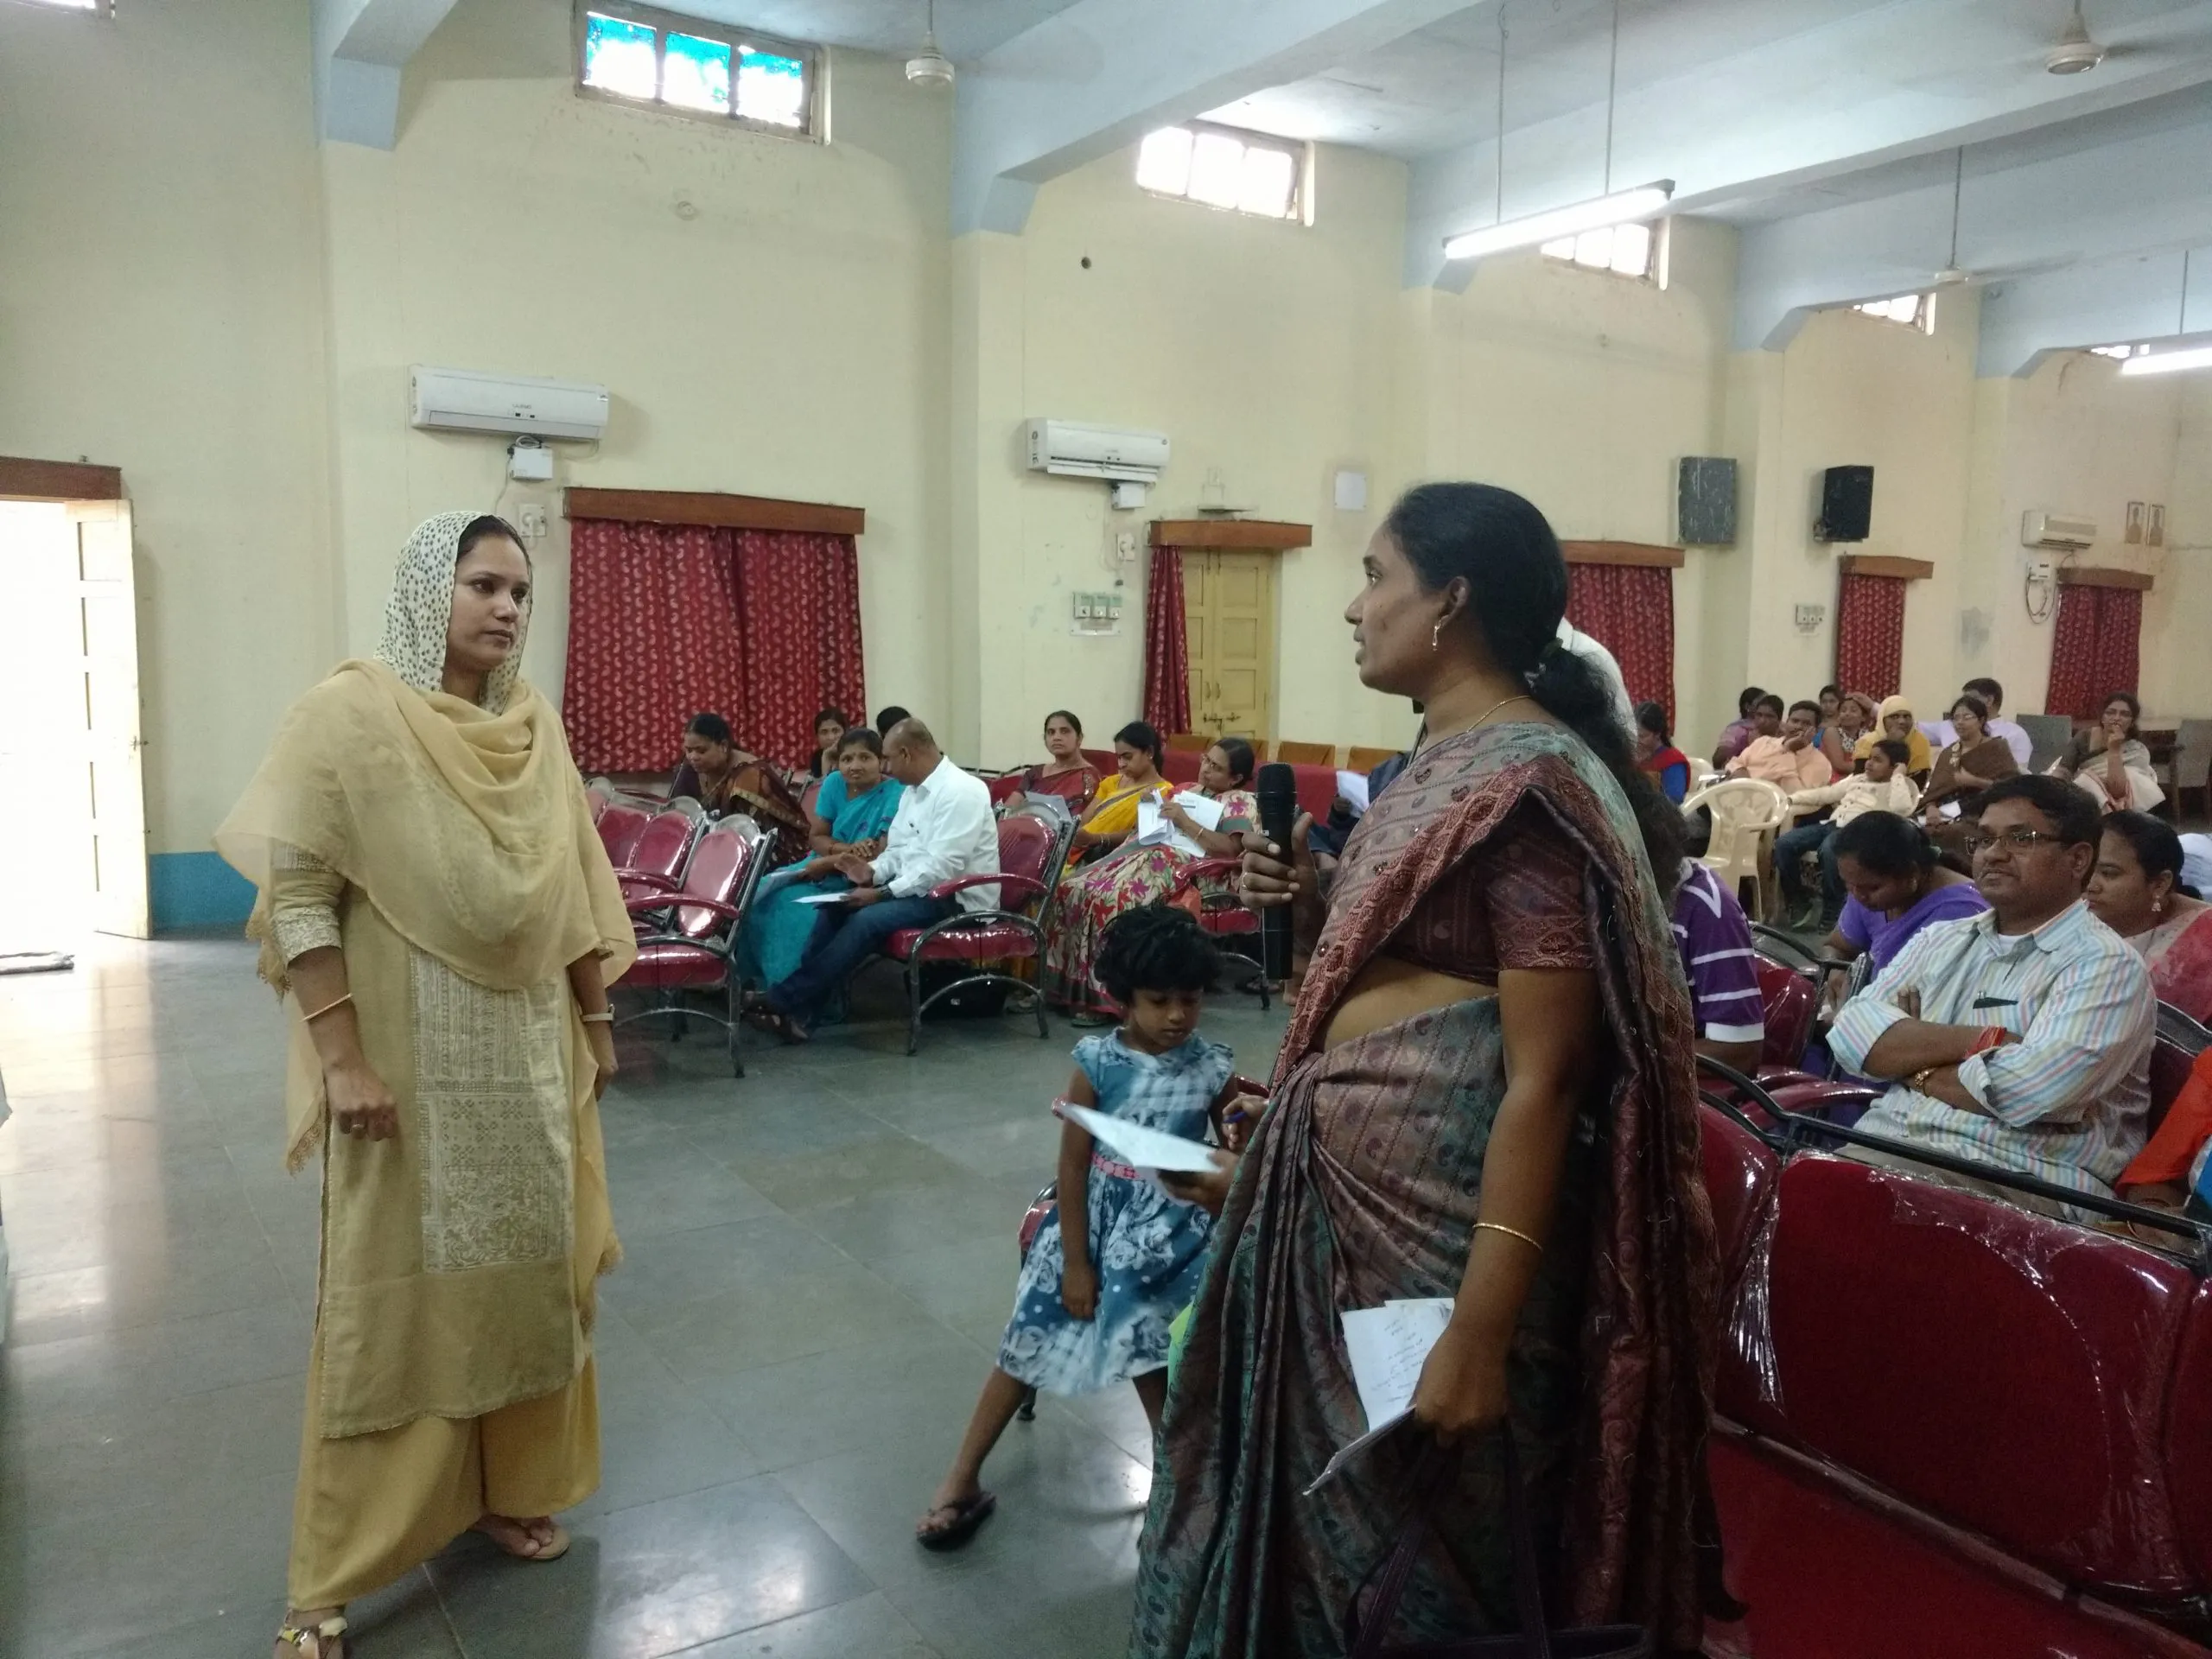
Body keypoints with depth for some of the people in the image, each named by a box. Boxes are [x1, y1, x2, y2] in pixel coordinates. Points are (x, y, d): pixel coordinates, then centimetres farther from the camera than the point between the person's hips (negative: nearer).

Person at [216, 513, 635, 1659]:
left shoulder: (533, 723, 5)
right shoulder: (351, 713, -11)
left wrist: (595, 1022, 11)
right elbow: (296, 895, -13)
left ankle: (506, 1490, 34)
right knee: (393, 1295, 3)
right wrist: (344, 1059, -17)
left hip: (527, 1051, 5)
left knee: (526, 1270, 14)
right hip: (411, 1057, -5)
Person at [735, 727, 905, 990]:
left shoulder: (896, 795, -15)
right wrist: (847, 849, -18)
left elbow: (881, 856, -22)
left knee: (796, 907, -27)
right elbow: (818, 838, 4)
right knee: (761, 895, -12)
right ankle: (758, 978, -1)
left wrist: (822, 865, -17)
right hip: (824, 869, 7)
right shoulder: (834, 783, 4)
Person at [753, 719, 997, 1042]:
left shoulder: (959, 791, -18)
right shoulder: (913, 790, 12)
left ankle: (784, 1000, -19)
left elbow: (942, 868, -25)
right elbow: (898, 851, 17)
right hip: (919, 889, 10)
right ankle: (799, 1011, -13)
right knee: (833, 908, -6)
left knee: (867, 919, -27)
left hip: (956, 899, -9)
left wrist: (882, 892, -23)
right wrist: (872, 872, -5)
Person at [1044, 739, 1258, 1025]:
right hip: (1150, 854, 8)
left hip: (1188, 869, -8)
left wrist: (1185, 822, -12)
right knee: (1074, 886, -13)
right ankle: (1073, 985, -9)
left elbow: (1231, 849, -13)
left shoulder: (1241, 803, 4)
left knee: (1111, 898, -31)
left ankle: (1106, 996, -25)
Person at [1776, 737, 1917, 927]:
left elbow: (1901, 808, -16)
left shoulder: (1901, 786, 7)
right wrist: (1791, 798, 16)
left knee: (1828, 850, -39)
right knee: (1784, 842, -16)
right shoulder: (1857, 779, 26)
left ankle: (1833, 908, -19)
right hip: (1832, 824, 7)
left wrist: (1898, 776, -5)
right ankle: (1797, 901, -2)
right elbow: (1826, 793, 26)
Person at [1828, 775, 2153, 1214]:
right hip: (1884, 1141, 6)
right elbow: (1853, 1031, 1)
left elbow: (2031, 1088, -20)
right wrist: (1986, 1040, -11)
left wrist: (1912, 1063, -3)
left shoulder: (2106, 965, -3)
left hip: (2017, 1178, -6)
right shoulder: (1940, 939, 17)